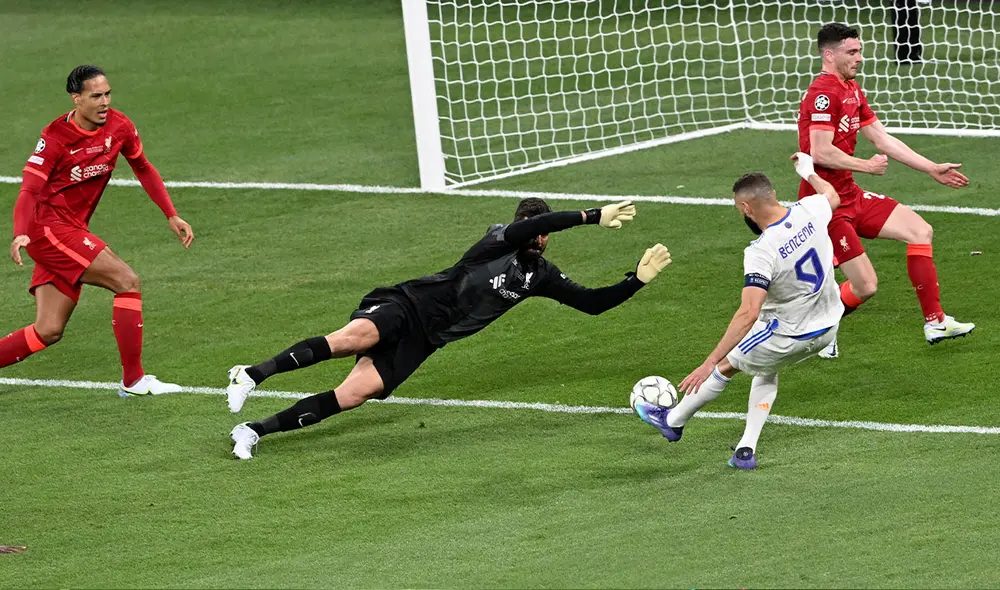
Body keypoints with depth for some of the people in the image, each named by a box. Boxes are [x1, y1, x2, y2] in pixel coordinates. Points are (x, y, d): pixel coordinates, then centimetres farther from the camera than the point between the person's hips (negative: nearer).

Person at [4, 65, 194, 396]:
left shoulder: (119, 127, 2)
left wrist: (171, 216, 12)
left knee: (49, 332, 2)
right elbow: (29, 191, -21)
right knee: (127, 282, -15)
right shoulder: (56, 137, -15)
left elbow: (143, 169, 18)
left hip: (72, 233, 7)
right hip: (48, 229, -7)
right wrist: (20, 234, -38)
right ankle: (133, 380, -10)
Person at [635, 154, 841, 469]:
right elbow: (833, 197, 15)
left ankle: (672, 421, 38)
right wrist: (809, 171, 36)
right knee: (766, 370, 30)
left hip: (790, 334, -7)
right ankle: (746, 450, 25)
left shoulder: (761, 252, -31)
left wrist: (709, 363, -36)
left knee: (727, 365, 18)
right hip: (828, 327, 7)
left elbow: (748, 313, -37)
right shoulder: (810, 211, -12)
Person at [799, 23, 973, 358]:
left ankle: (935, 322, 9)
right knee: (865, 285, -12)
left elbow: (883, 141, 17)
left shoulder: (852, 91, 14)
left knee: (921, 230, 5)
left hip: (850, 195, 10)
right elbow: (821, 153, -26)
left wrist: (932, 169, 15)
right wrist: (867, 166, -12)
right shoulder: (824, 93, -18)